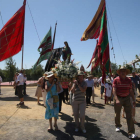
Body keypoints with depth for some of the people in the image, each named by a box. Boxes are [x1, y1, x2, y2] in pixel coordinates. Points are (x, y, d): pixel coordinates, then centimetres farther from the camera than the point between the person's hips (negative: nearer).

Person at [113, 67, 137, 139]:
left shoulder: (129, 80, 3)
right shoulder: (116, 80, -8)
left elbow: (130, 91, 9)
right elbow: (114, 90, -15)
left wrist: (133, 100, 7)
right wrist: (116, 99, -27)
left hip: (127, 98, 2)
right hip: (118, 98, -2)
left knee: (129, 115, -4)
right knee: (117, 114, 13)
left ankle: (131, 133, -1)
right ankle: (118, 126, 39)